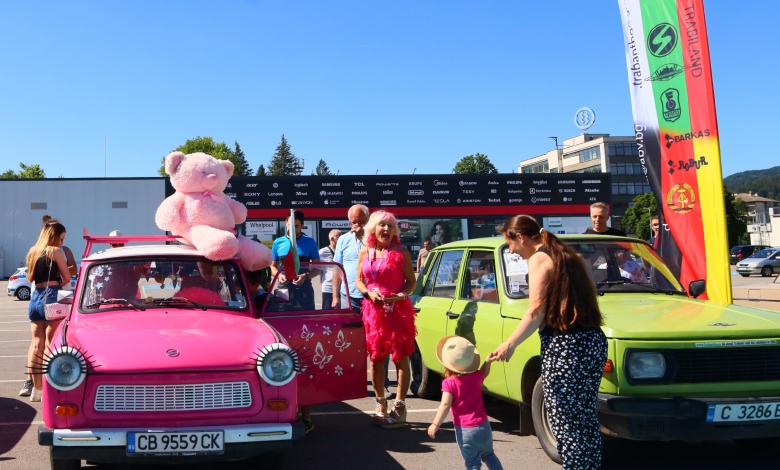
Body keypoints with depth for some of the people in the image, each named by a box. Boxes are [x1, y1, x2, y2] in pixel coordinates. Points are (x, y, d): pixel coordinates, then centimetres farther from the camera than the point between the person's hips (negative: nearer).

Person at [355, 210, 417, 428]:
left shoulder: (401, 253, -5)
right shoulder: (365, 252, 5)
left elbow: (412, 282, -2)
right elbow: (358, 280, 10)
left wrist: (401, 295, -20)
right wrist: (368, 293, -9)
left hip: (398, 310, -4)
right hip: (373, 309, 4)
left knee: (400, 358, -1)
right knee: (375, 358, 9)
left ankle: (399, 408, 3)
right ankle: (380, 404, 23)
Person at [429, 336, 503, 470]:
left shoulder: (449, 383, -16)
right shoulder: (476, 376, -2)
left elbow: (445, 405, -23)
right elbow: (484, 373, 23)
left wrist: (435, 424, -20)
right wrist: (488, 362, 10)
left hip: (464, 430, -4)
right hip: (483, 426, 4)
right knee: (489, 455, 27)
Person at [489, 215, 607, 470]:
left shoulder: (539, 259, -8)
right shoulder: (567, 254, 15)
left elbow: (537, 313, -13)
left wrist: (509, 345, -8)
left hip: (565, 346, -9)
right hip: (594, 341, 9)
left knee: (565, 423, 1)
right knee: (586, 420, 15)